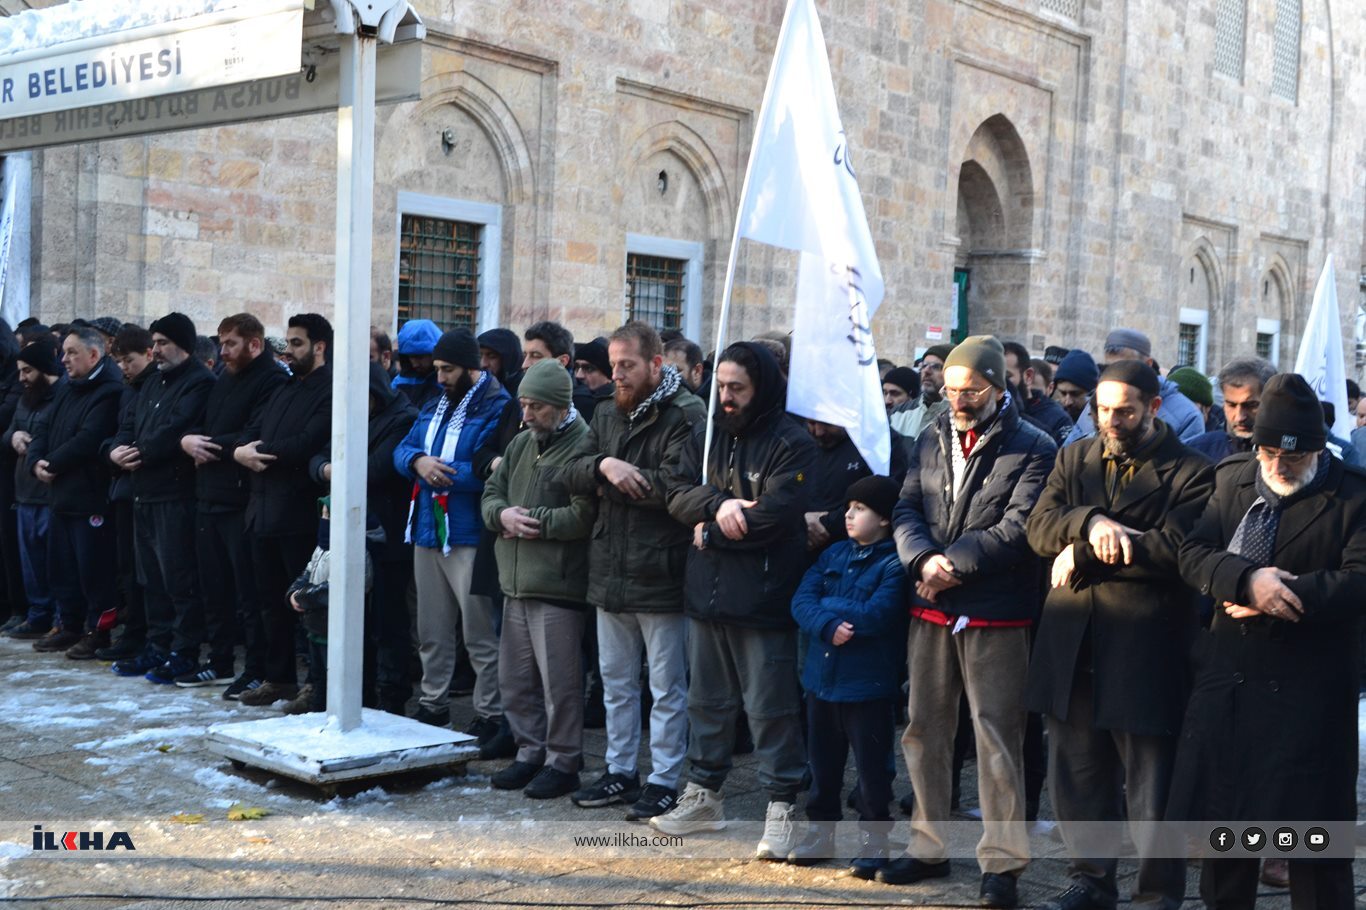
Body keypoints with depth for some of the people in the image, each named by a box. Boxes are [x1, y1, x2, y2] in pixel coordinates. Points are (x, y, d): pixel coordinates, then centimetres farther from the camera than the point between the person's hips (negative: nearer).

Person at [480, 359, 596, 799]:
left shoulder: (584, 446, -13)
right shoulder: (521, 444, 15)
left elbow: (584, 515, -22)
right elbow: (491, 494, 18)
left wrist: (532, 521, -13)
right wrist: (503, 514, -5)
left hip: (558, 585, -9)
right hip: (517, 582, 9)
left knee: (559, 681, -1)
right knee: (515, 678, 16)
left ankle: (562, 762, 12)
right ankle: (530, 752, 29)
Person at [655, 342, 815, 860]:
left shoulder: (791, 443, -9)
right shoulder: (708, 435, 12)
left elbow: (775, 514, -20)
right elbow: (677, 495, 4)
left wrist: (712, 532, -9)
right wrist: (717, 503, -16)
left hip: (762, 598, -6)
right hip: (706, 593, 7)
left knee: (771, 707, 0)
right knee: (707, 699, 17)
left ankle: (782, 807, 11)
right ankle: (703, 795, 29)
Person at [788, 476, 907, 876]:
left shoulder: (894, 564, -11)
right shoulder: (833, 554, 9)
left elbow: (877, 616, -23)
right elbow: (802, 600, -1)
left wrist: (828, 604, -10)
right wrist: (829, 626, -21)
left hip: (869, 686, -6)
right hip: (822, 679, 6)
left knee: (872, 768, 5)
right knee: (822, 765, 17)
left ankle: (874, 842, 17)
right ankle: (820, 832, 30)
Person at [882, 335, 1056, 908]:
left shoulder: (1032, 449, -4)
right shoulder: (931, 442, 13)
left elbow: (1018, 528, -14)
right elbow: (907, 511, 5)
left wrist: (952, 565, -17)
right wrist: (924, 560, -14)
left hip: (995, 615, -5)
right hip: (931, 609, 6)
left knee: (997, 738, -3)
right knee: (924, 731, 12)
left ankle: (1001, 862, 7)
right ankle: (928, 847, 26)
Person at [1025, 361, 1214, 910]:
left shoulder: (1189, 473, -5)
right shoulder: (1075, 459, 12)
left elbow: (1174, 549, -19)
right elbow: (1040, 526, -1)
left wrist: (1084, 554, -14)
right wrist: (1091, 521, -21)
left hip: (1144, 650, -5)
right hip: (1072, 644, 5)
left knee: (1150, 787, 4)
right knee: (1077, 776, 15)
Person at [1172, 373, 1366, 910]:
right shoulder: (1232, 479, 9)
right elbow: (1193, 553, 1)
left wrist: (1270, 598, -18)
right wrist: (1247, 579, -19)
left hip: (1307, 688, -4)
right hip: (1228, 673, 5)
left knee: (1311, 834, 1)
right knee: (1219, 814, 14)